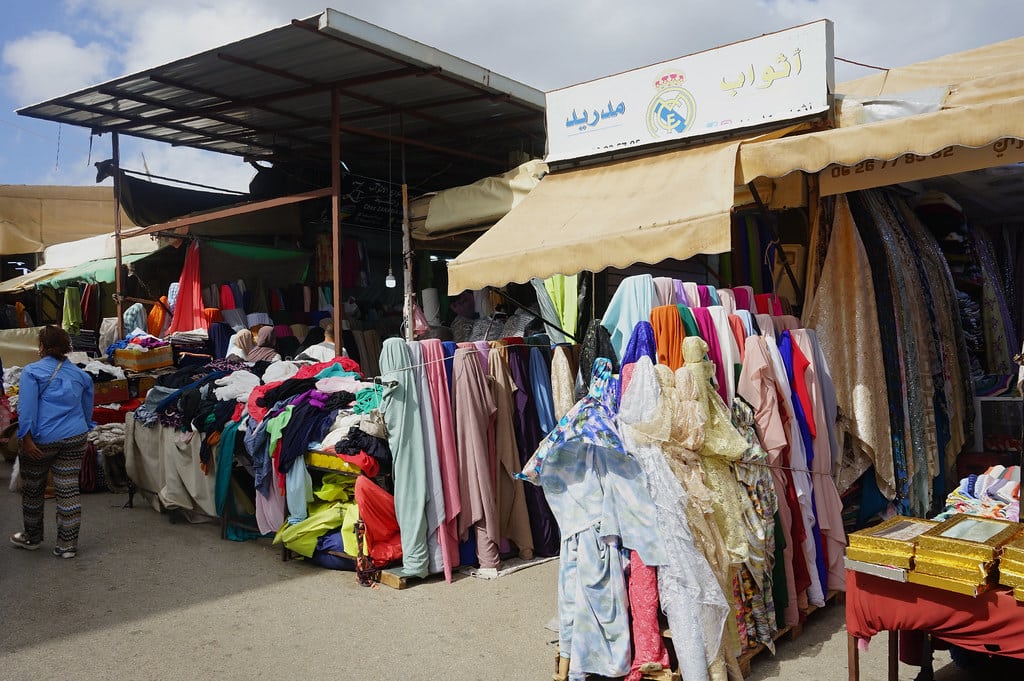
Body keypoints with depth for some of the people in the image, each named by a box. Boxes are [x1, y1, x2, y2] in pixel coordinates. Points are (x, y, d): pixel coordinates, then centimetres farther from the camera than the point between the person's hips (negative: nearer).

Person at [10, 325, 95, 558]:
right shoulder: (79, 374, 11)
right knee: (68, 490, 4)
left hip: (42, 440, -3)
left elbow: (27, 407, -13)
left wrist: (27, 439, -16)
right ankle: (68, 544, 8)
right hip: (74, 437, 4)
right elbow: (87, 409, 19)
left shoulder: (32, 371, -3)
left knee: (32, 489, 16)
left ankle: (32, 537, 32)